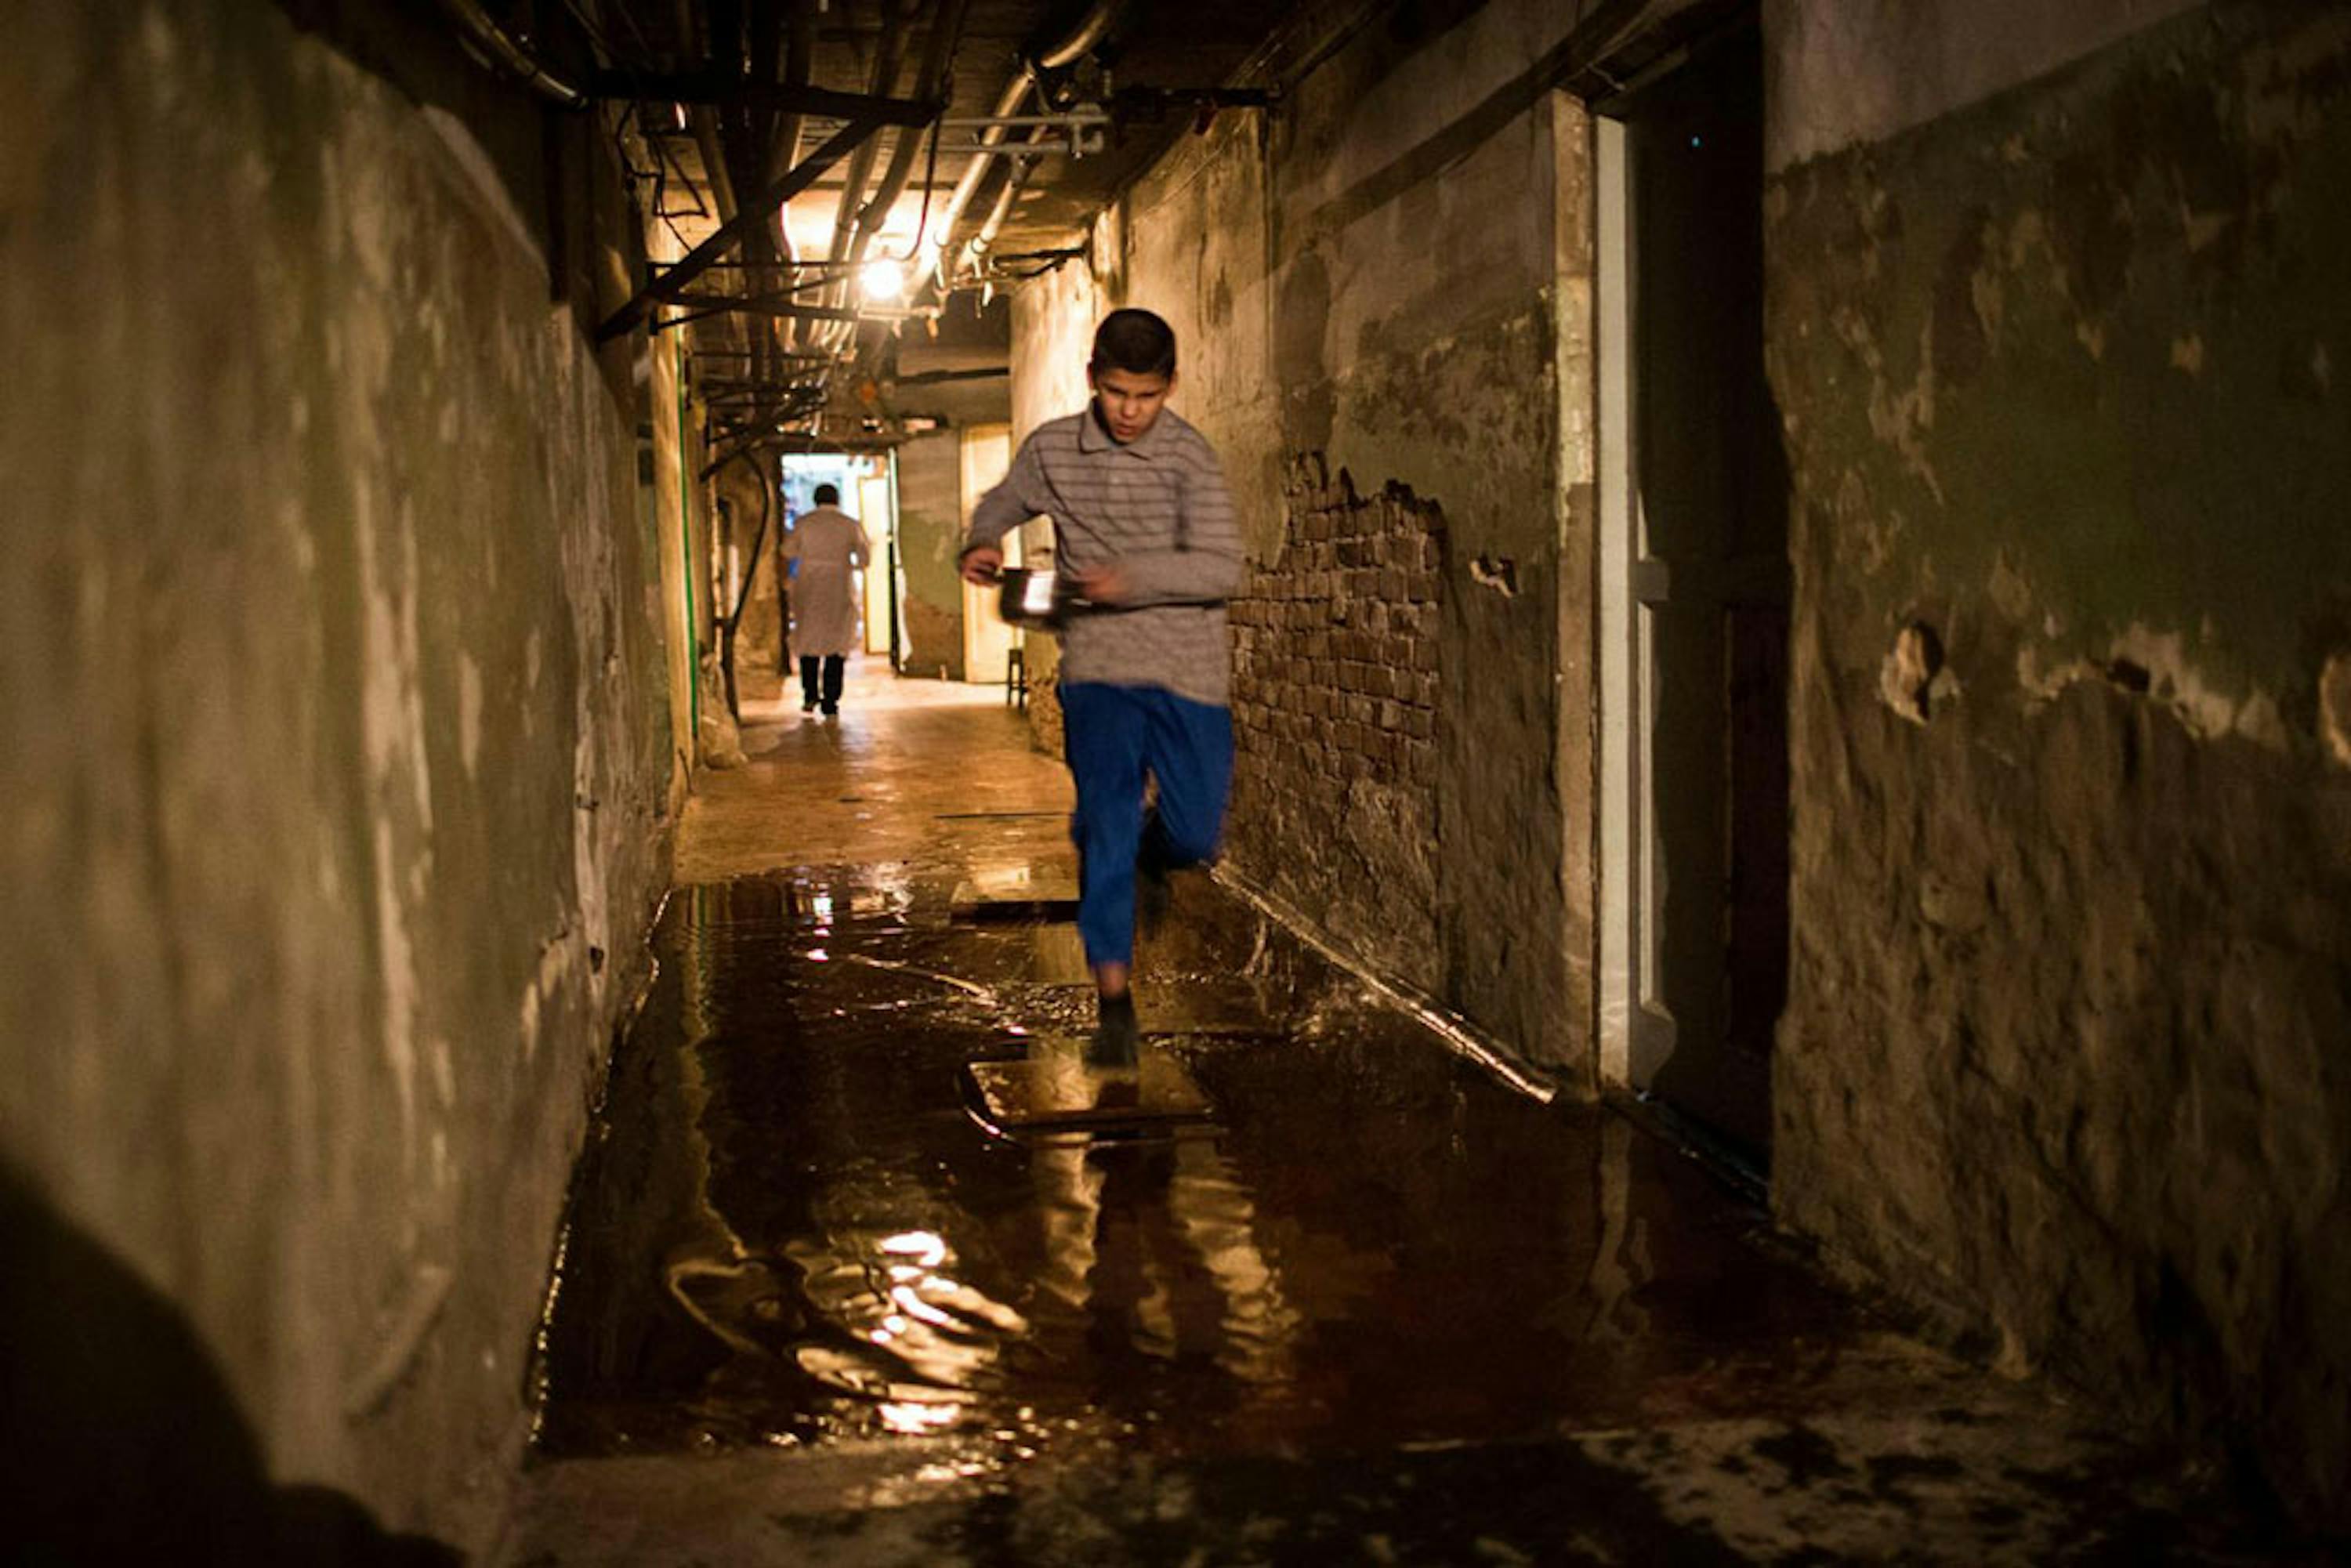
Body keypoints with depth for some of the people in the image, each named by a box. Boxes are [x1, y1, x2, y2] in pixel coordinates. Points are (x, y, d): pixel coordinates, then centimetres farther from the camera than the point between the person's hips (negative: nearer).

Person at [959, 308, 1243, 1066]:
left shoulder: (1189, 455, -8)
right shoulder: (1052, 448, 2)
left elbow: (1221, 567, -15)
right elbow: (1004, 501, 23)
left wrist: (1133, 576, -29)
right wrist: (982, 545, 1)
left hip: (1189, 670, 0)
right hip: (1098, 669, 1)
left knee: (1194, 834, 5)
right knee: (1106, 823, -9)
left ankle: (1152, 855, 44)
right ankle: (1113, 999, 0)